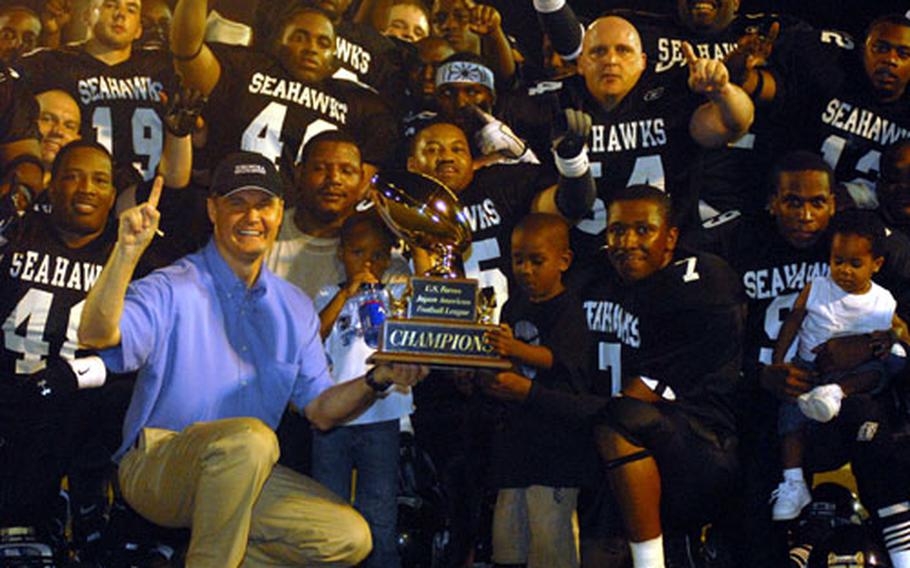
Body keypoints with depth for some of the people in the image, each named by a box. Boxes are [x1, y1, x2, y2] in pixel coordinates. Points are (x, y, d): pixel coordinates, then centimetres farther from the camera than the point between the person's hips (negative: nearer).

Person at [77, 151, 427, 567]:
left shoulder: (294, 308, 10)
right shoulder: (173, 289, -9)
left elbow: (320, 409, 10)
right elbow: (96, 335, -26)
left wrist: (376, 381, -8)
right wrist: (127, 251, -38)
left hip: (242, 475, 6)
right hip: (156, 468, -6)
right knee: (249, 437, -37)